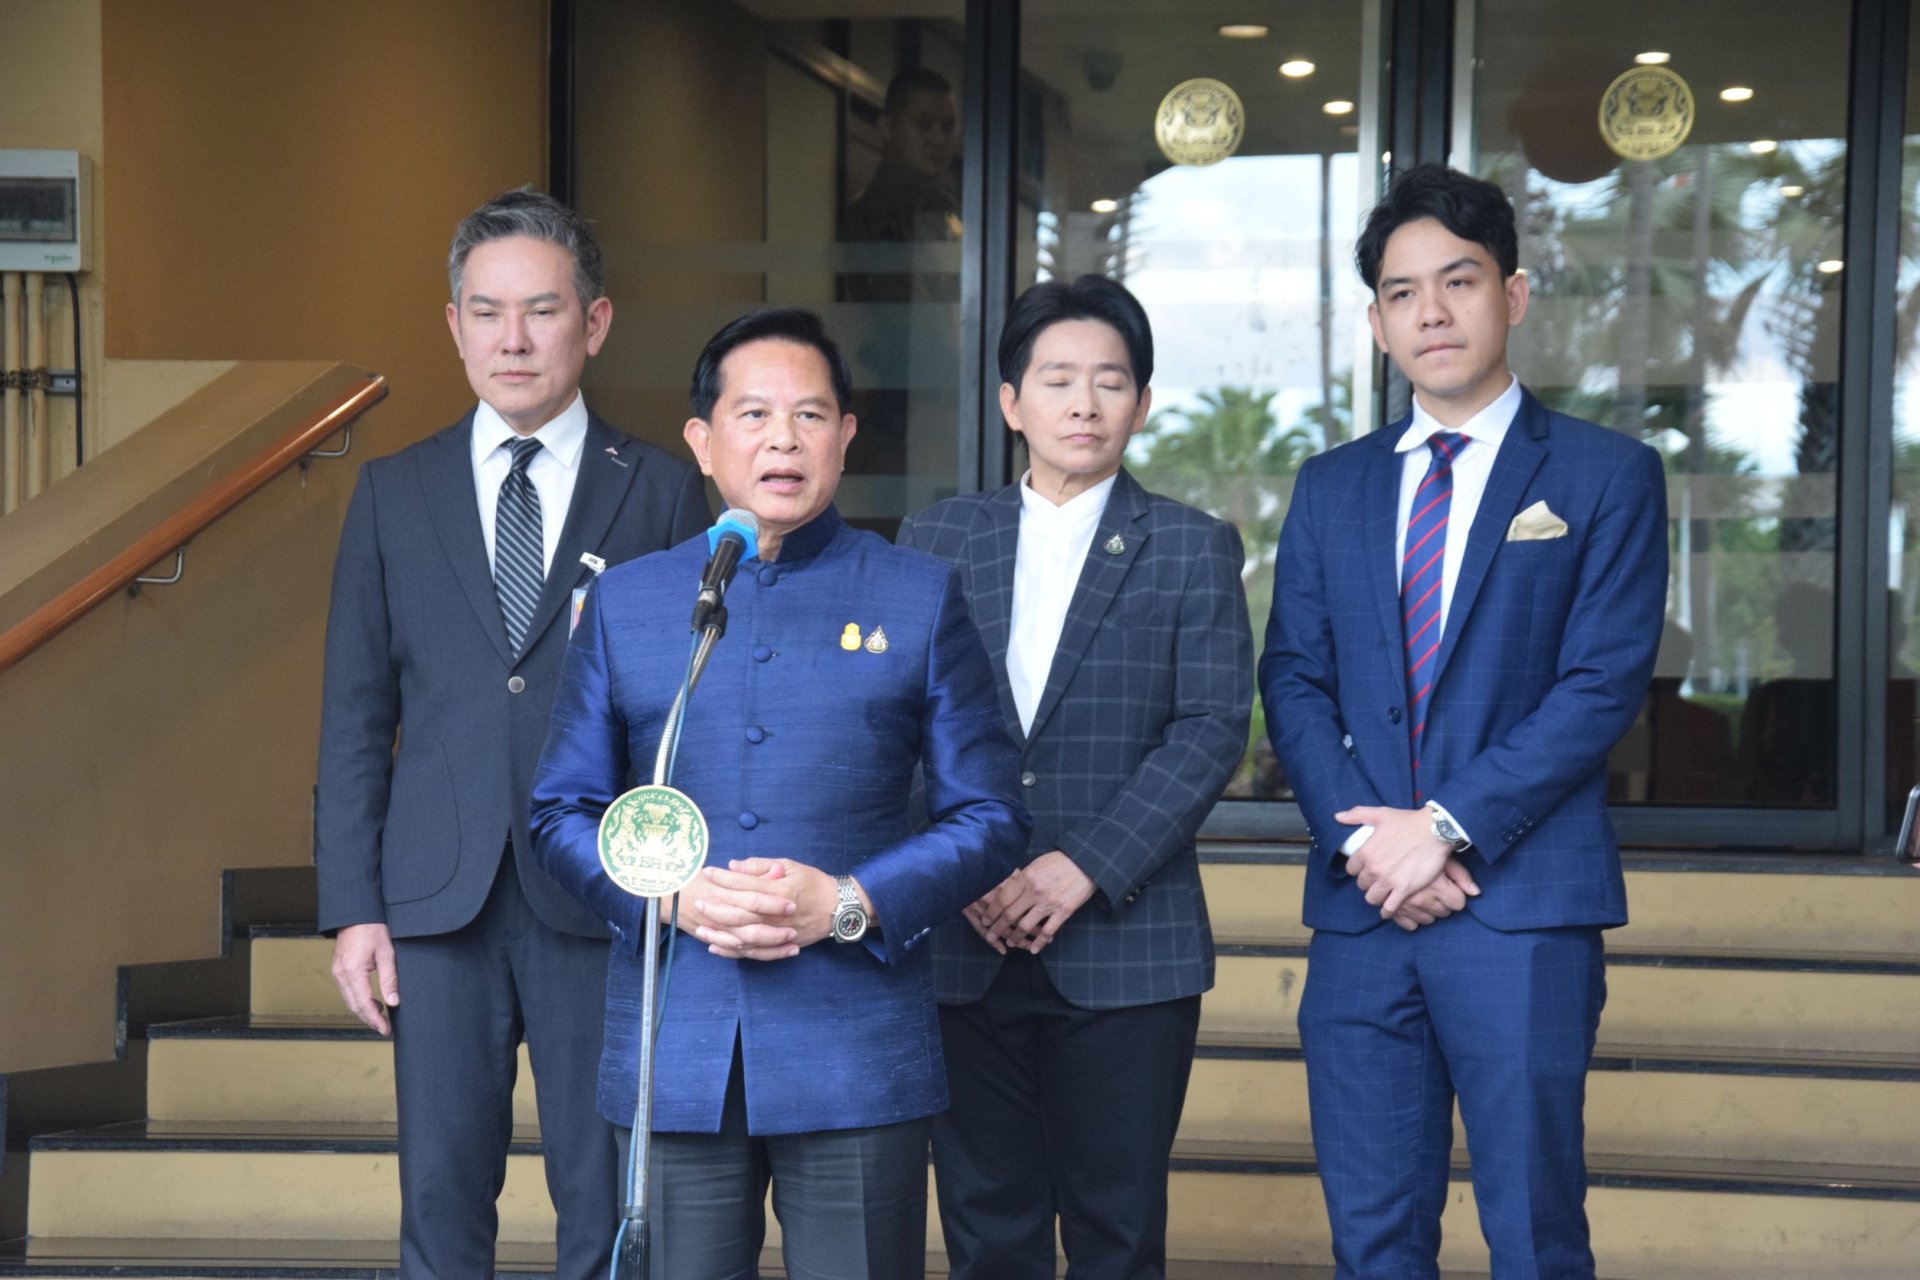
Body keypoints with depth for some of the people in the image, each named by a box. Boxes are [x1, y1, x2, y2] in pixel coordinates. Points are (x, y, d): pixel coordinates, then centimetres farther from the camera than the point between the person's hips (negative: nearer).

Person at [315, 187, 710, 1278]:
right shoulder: (394, 495, 8)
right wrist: (353, 906, 2)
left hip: (604, 903, -2)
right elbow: (357, 716, 8)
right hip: (440, 901, 2)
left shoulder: (664, 494, 2)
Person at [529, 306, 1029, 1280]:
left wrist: (849, 904, -11)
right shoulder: (625, 602, 11)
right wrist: (671, 896, -8)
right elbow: (562, 810, 11)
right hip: (673, 1061, 1)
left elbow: (989, 818, 5)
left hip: (858, 1053, -1)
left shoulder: (920, 598, 7)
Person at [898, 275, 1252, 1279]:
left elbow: (1212, 729, -4)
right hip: (965, 944, 2)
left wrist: (1085, 867, -14)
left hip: (1126, 945, -1)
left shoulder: (1193, 549, 6)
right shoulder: (935, 540, 11)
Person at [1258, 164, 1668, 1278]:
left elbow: (1604, 683, -7)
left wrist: (1448, 826, -14)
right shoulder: (1332, 489, 15)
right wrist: (1363, 836, -9)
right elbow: (1293, 680, 8)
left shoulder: (1607, 476, 2)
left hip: (1524, 907, -4)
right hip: (1362, 908, 4)